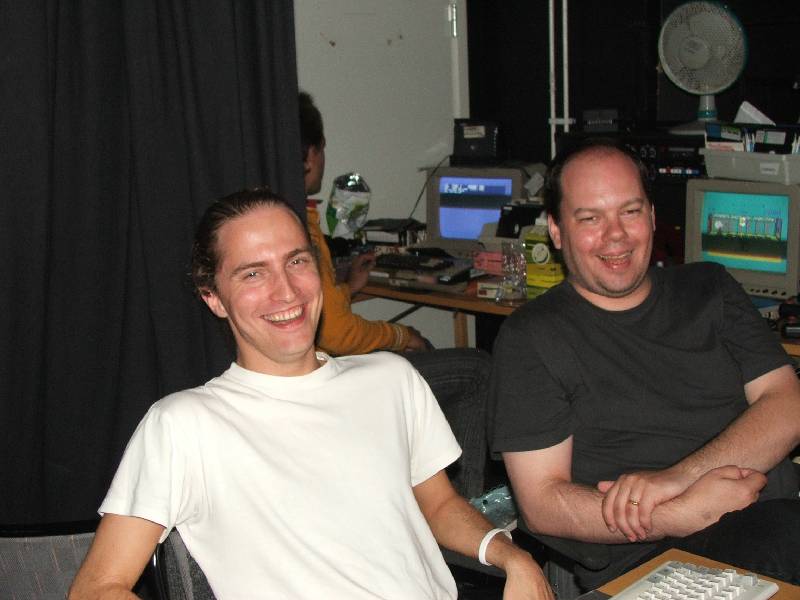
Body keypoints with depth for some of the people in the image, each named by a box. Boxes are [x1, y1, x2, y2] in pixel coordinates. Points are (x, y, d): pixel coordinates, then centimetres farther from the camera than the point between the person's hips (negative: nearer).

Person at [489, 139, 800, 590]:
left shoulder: (710, 290, 16)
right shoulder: (530, 338, 3)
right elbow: (542, 503, -4)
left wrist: (677, 476, -13)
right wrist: (691, 512, -17)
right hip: (643, 560, -6)